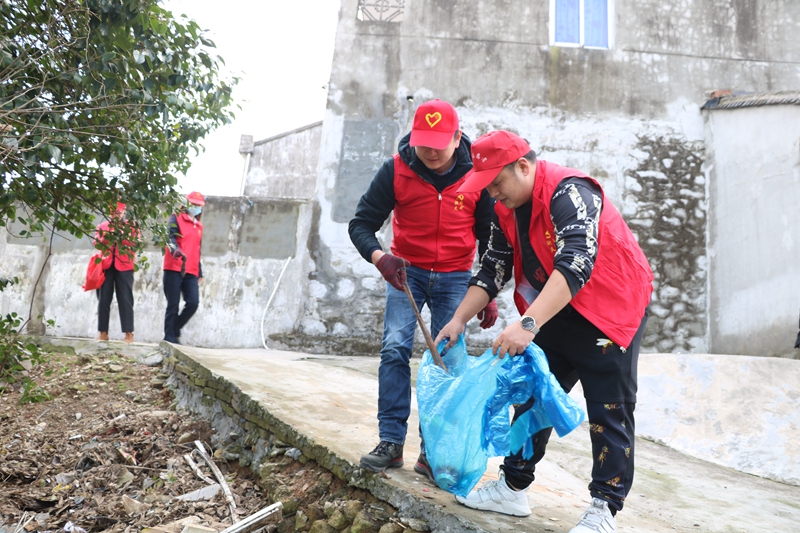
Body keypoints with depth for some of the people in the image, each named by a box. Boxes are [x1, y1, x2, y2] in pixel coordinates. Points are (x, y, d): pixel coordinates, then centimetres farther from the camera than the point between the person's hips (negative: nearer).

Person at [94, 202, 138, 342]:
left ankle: (129, 333, -6)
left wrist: (124, 234, -14)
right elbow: (96, 244, 5)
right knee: (104, 299, 0)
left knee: (125, 299, -5)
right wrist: (106, 236, -12)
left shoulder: (130, 226, 12)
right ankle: (103, 332, 4)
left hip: (124, 266, -2)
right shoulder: (102, 226, 17)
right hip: (106, 266, 2)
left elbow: (135, 244, 0)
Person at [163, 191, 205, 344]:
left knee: (193, 303, -7)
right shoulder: (176, 219, 3)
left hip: (191, 272, 5)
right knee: (173, 305, -3)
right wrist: (176, 250, -35)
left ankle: (175, 330, 12)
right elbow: (170, 237, -15)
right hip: (174, 270, -5)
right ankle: (169, 338, 5)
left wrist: (199, 273, 23)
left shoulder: (199, 226, 20)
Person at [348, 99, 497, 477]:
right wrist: (379, 257, -29)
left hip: (454, 278, 0)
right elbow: (361, 224, -8)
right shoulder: (395, 170, -11)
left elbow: (490, 238, 0)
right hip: (406, 271, 0)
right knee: (394, 349, -12)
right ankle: (391, 442, -5)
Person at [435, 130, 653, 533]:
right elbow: (493, 269, 7)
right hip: (555, 315, 8)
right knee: (533, 394, 10)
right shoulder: (506, 210, 0)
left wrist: (527, 324, -45)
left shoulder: (568, 192, -26)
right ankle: (513, 488, 19)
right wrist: (459, 320, -1)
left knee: (608, 410, -4)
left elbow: (576, 264, -38)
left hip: (611, 308, -8)